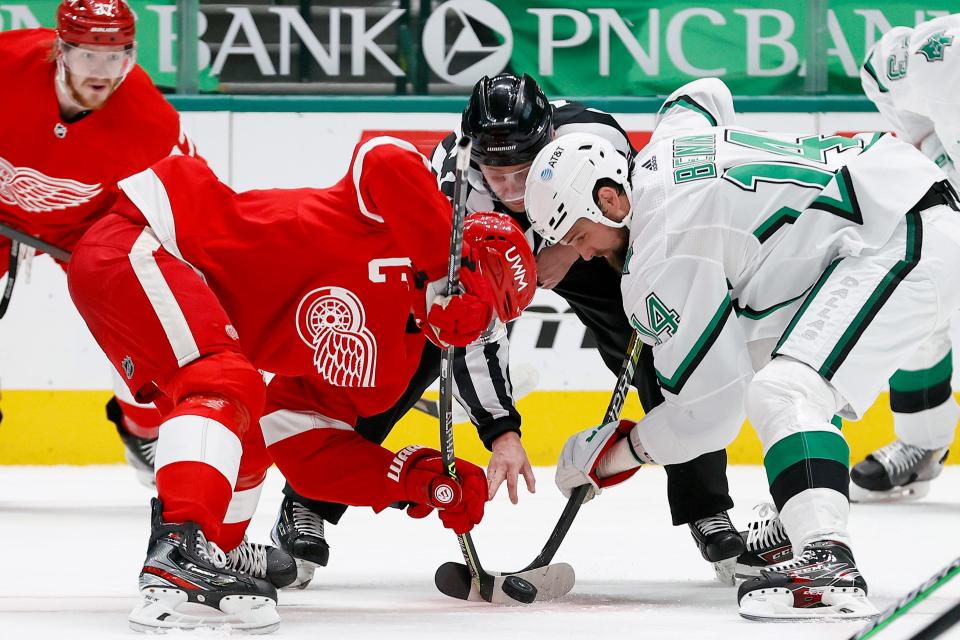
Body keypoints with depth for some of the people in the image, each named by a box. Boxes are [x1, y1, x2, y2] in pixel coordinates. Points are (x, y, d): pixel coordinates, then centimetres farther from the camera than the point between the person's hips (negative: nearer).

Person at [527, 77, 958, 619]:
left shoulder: (664, 262, -16)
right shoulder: (663, 148, 9)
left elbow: (707, 412, -13)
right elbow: (709, 96, 36)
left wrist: (618, 453, 4)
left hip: (907, 243, -11)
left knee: (782, 393, -25)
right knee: (759, 354, 27)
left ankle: (827, 563, -42)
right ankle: (803, 521, 32)